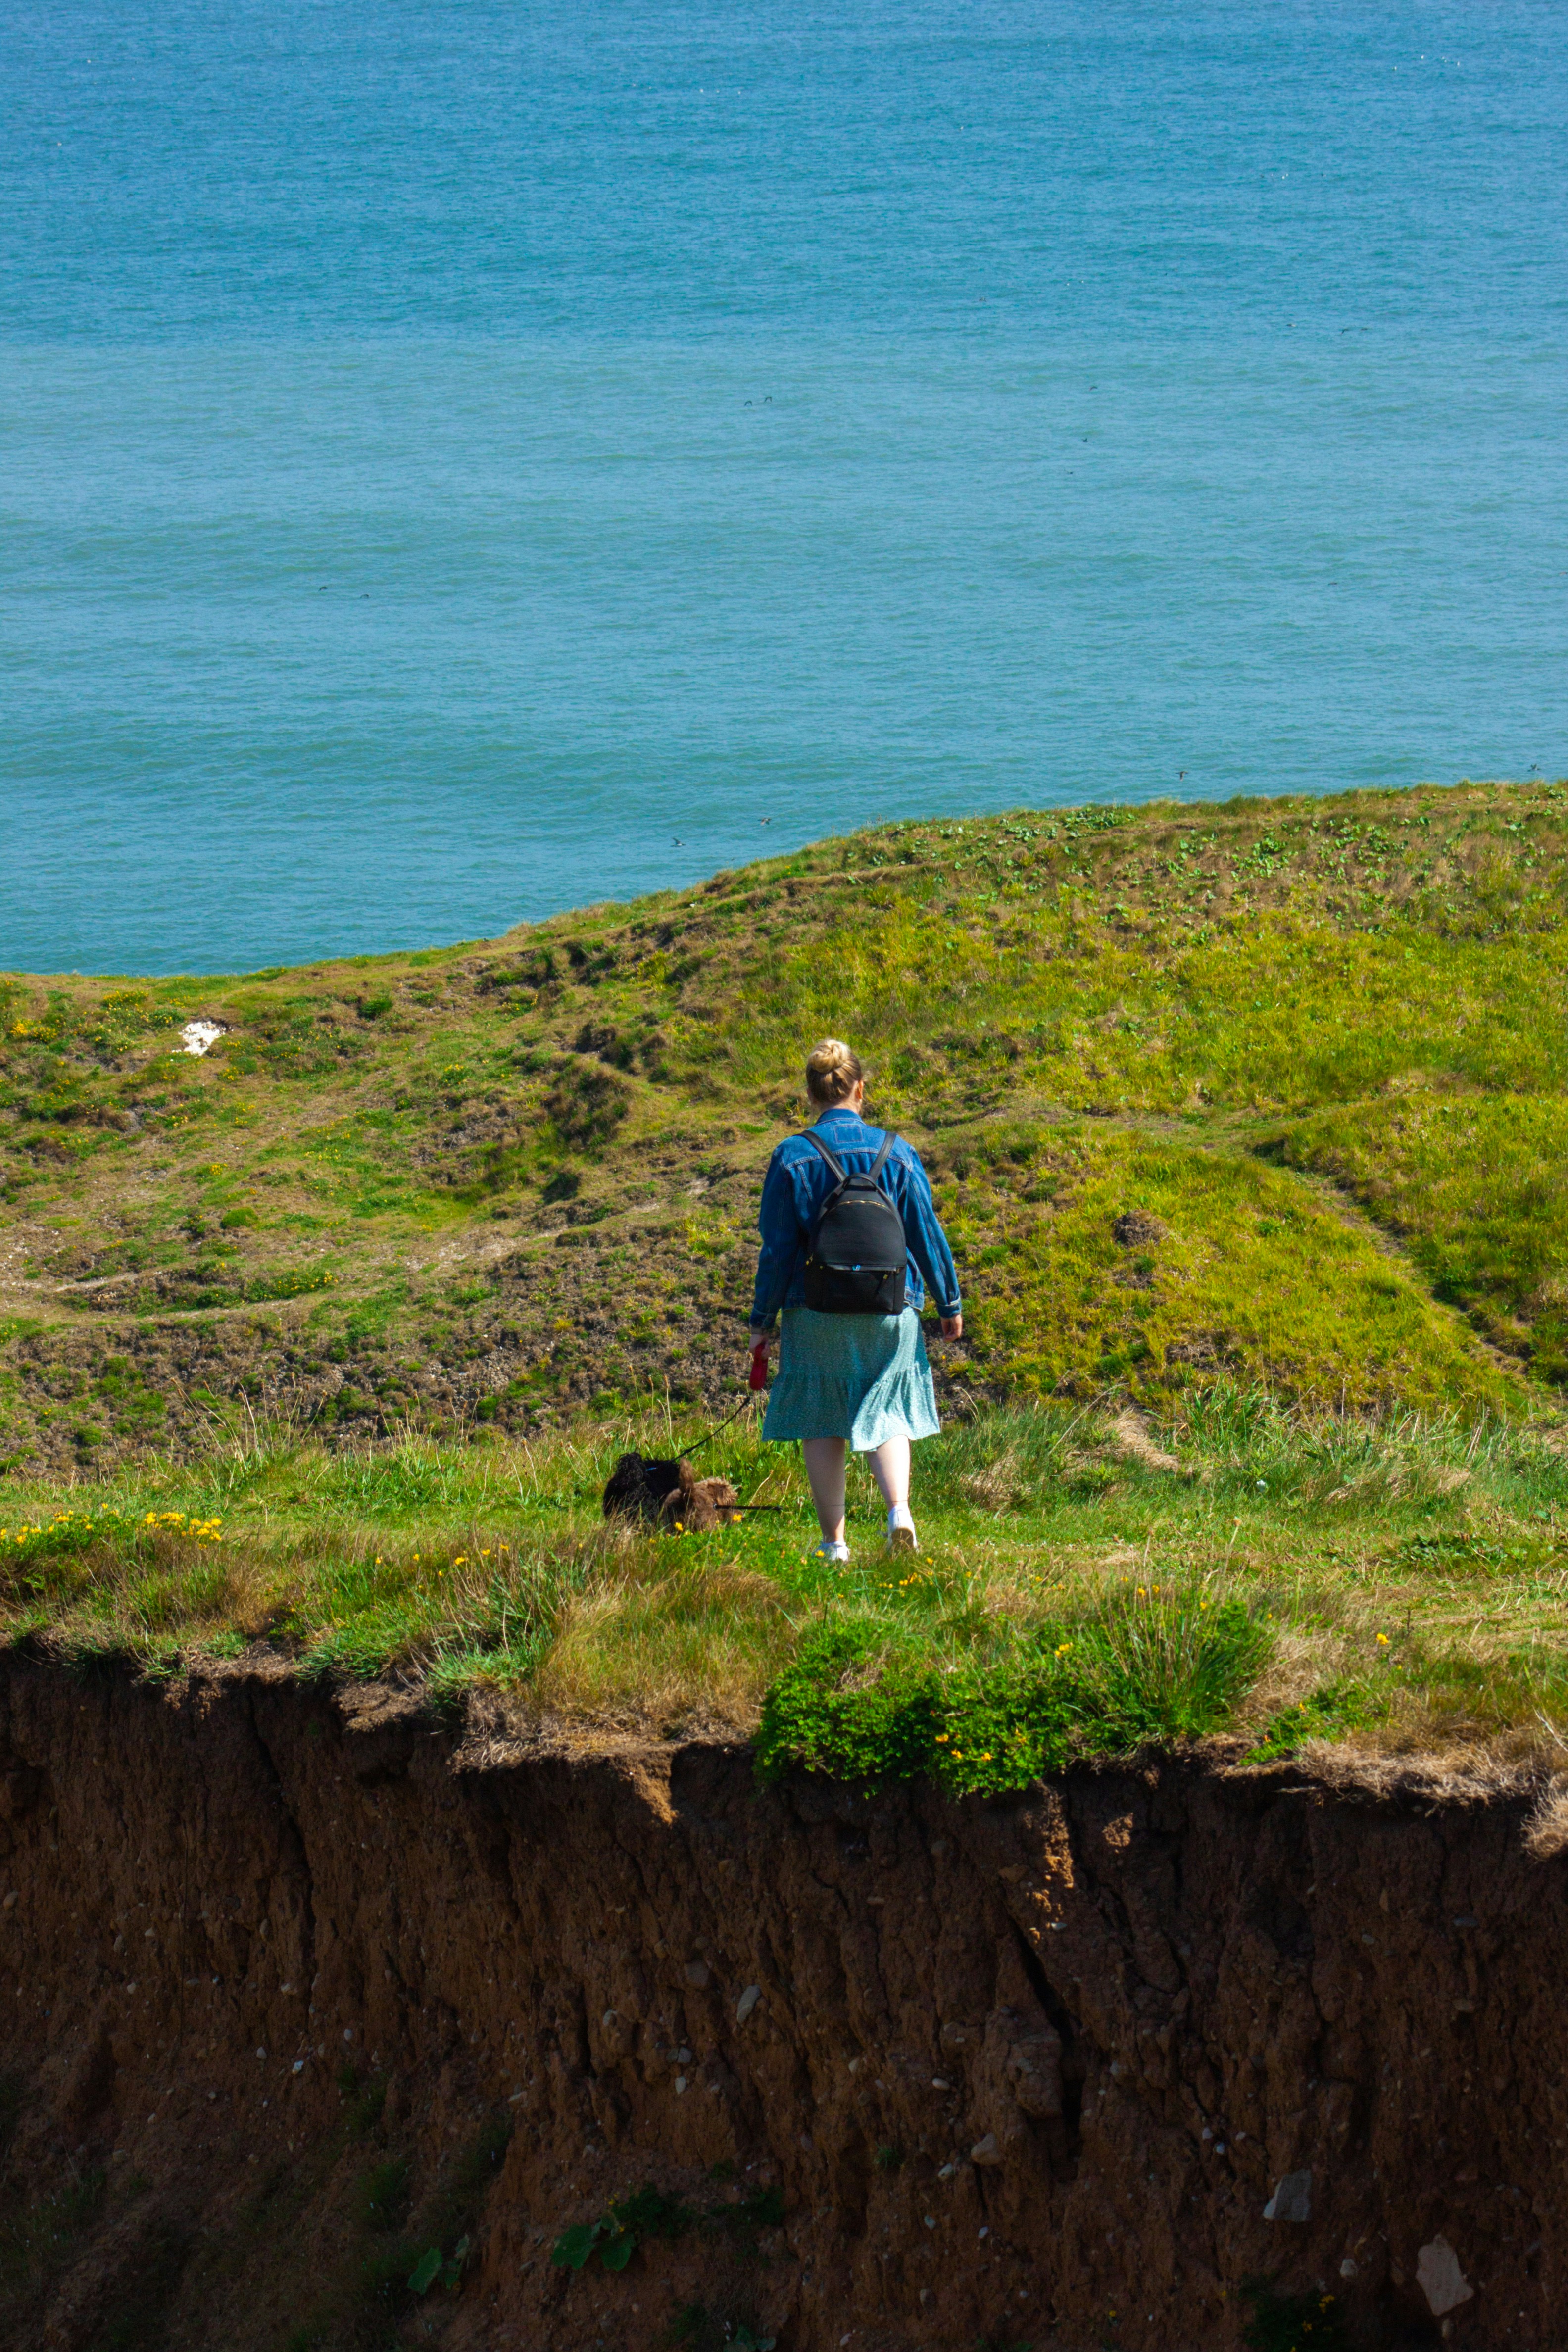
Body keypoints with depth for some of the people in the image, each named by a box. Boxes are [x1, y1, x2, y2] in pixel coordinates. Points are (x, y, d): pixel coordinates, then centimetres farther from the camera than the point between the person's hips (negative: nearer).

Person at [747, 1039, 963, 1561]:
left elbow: (778, 1248, -5)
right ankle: (899, 1509, -14)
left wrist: (762, 1321, 3)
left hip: (816, 1311, -2)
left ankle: (834, 1542, 9)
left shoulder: (792, 1157, -6)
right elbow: (926, 1234, 4)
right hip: (889, 1309, 2)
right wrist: (950, 1304, 13)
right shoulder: (896, 1152, 0)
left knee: (821, 1425, 8)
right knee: (886, 1415, 11)